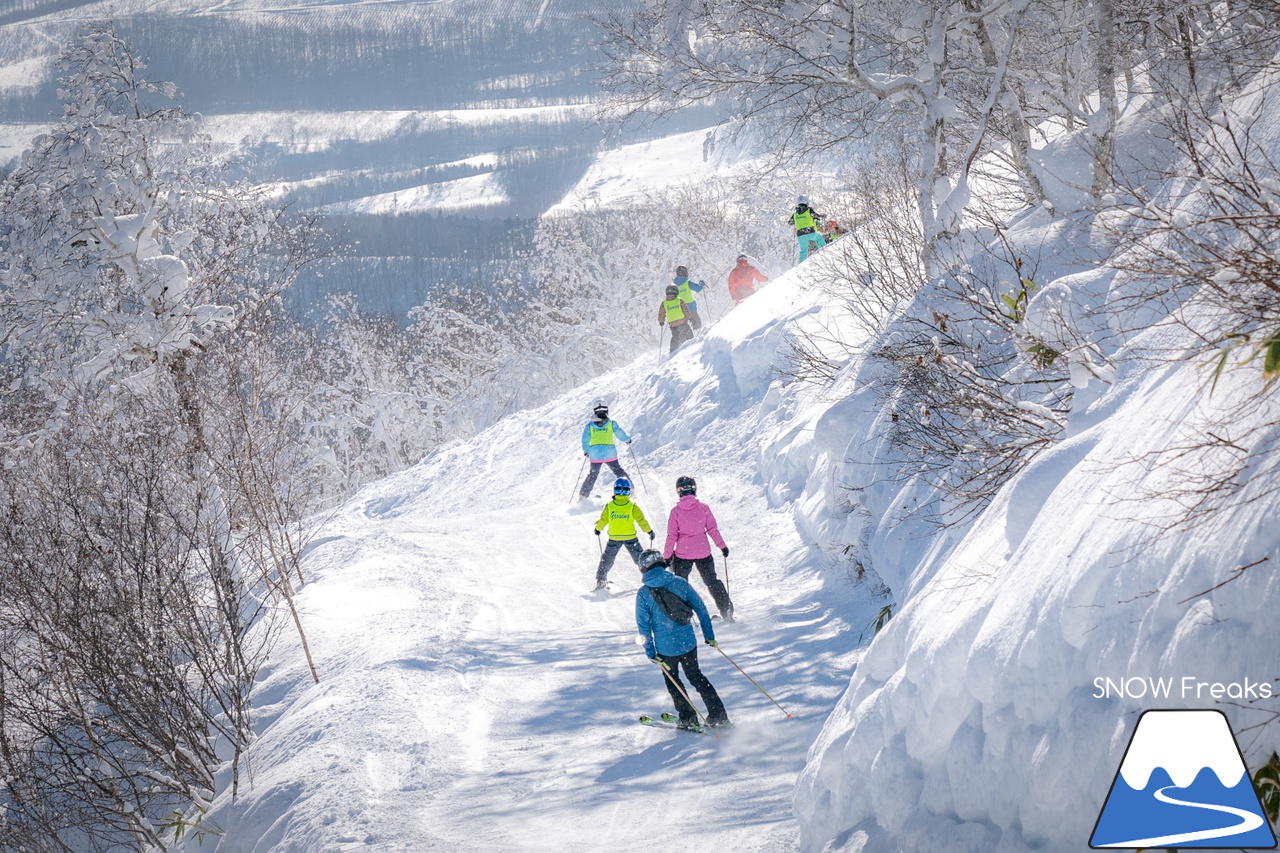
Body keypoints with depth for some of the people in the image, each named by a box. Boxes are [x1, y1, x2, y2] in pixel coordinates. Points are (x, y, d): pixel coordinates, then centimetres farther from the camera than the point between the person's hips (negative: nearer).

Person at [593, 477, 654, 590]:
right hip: (630, 537, -1)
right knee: (640, 559, 12)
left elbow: (603, 520, 2)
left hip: (614, 538, 1)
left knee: (607, 559, 16)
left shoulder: (609, 506, -6)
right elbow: (641, 520, -7)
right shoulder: (632, 506, -10)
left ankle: (600, 581, 17)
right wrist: (649, 531, 6)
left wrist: (597, 529, 21)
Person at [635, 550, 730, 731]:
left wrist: (650, 652, -1)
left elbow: (643, 624, -8)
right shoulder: (680, 582, -4)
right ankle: (718, 716, 18)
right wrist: (709, 635, 7)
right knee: (696, 677, 21)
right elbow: (700, 608, -1)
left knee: (672, 681, 21)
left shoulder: (643, 593, -10)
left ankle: (688, 718, 20)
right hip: (689, 642, 3)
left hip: (666, 647, -3)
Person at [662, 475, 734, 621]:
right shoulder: (704, 508, -5)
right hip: (703, 552, 2)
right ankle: (726, 610, 13)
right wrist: (722, 546, 11)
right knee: (712, 581, 16)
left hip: (683, 554, -2)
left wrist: (666, 555, 1)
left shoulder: (676, 511, -9)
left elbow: (671, 536, -7)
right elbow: (712, 529, 0)